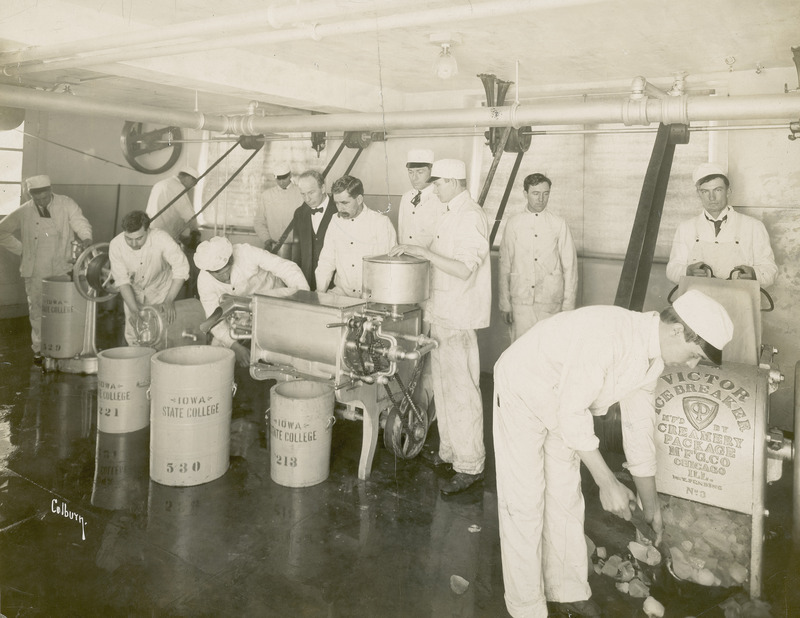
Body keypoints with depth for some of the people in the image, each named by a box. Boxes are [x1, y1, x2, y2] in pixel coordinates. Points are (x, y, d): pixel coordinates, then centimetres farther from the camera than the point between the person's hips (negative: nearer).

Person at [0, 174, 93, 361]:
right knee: (37, 309, 7)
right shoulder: (23, 213, 3)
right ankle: (39, 349, 19)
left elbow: (80, 221, -10)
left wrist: (86, 237, -31)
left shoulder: (66, 204, 0)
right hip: (35, 270, 1)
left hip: (61, 268, -1)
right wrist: (20, 249, 7)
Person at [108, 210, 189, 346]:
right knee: (132, 337, -1)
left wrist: (169, 300, -33)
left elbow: (181, 267, -28)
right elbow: (122, 280, -16)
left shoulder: (161, 239, -28)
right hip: (133, 294, 2)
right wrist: (134, 309, -26)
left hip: (160, 290, -2)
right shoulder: (116, 245, -21)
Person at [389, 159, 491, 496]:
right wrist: (412, 251, 9)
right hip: (443, 313, 10)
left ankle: (470, 464, 7)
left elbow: (464, 269, -24)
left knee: (461, 390, -4)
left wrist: (423, 251, -23)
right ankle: (450, 449, 30)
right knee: (443, 385, 17)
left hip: (459, 318, -10)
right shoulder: (451, 215, 15)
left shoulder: (471, 217, -16)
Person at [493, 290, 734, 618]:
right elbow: (572, 413, -32)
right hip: (521, 394, -8)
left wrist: (650, 505, 9)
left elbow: (640, 425, 3)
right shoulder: (606, 335, -37)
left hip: (563, 405, 8)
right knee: (524, 504, -2)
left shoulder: (651, 357, -8)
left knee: (566, 498, 13)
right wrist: (607, 482, -25)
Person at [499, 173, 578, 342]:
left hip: (550, 301, 0)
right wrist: (504, 303, 5)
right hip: (520, 300, 0)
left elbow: (570, 266, 6)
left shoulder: (559, 224, 4)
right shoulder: (513, 224, 5)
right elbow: (505, 265, 7)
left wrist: (568, 305, 3)